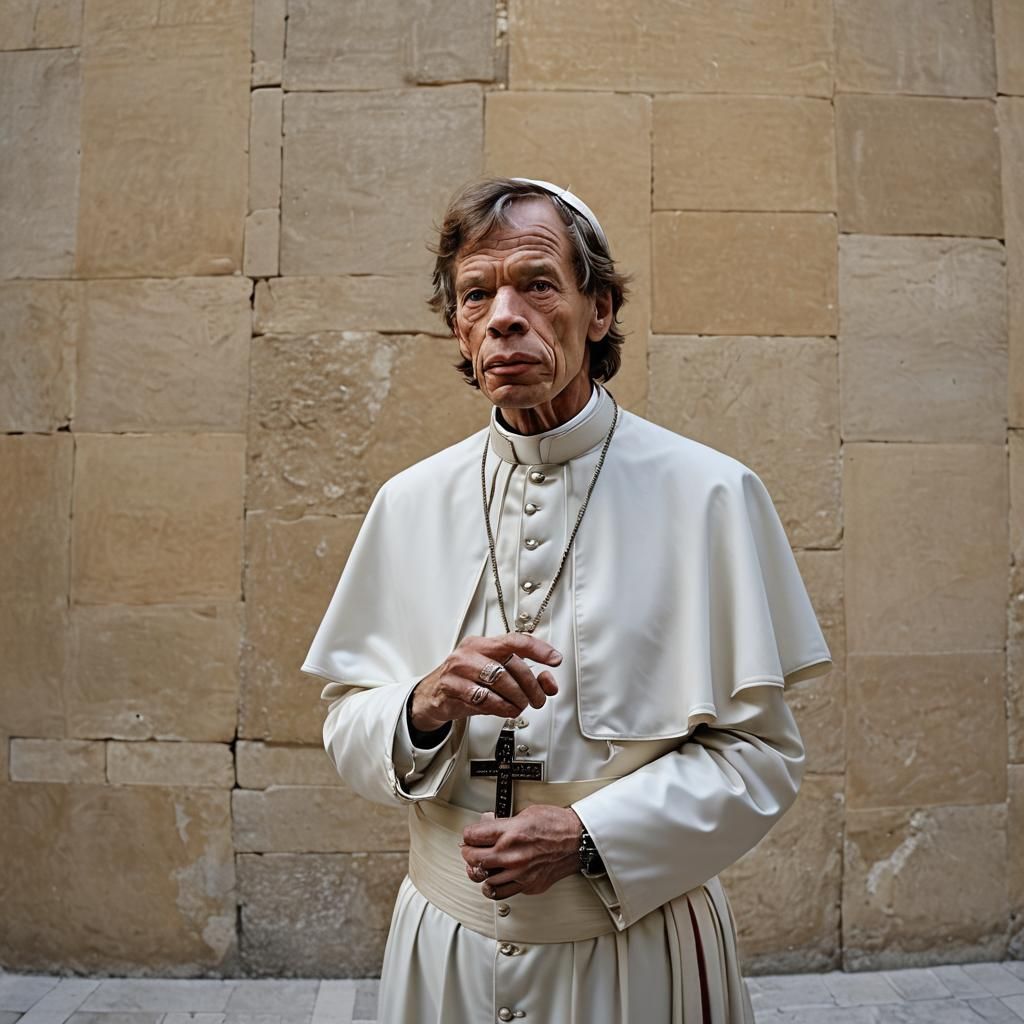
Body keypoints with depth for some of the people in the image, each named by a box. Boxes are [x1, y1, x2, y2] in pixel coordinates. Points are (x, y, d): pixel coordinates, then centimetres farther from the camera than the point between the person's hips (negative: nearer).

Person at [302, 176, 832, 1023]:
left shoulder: (707, 494, -11)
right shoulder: (410, 502, -2)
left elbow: (760, 750, -8)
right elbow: (349, 729, 2)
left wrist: (590, 836, -19)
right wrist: (425, 707, -19)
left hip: (638, 948, -2)